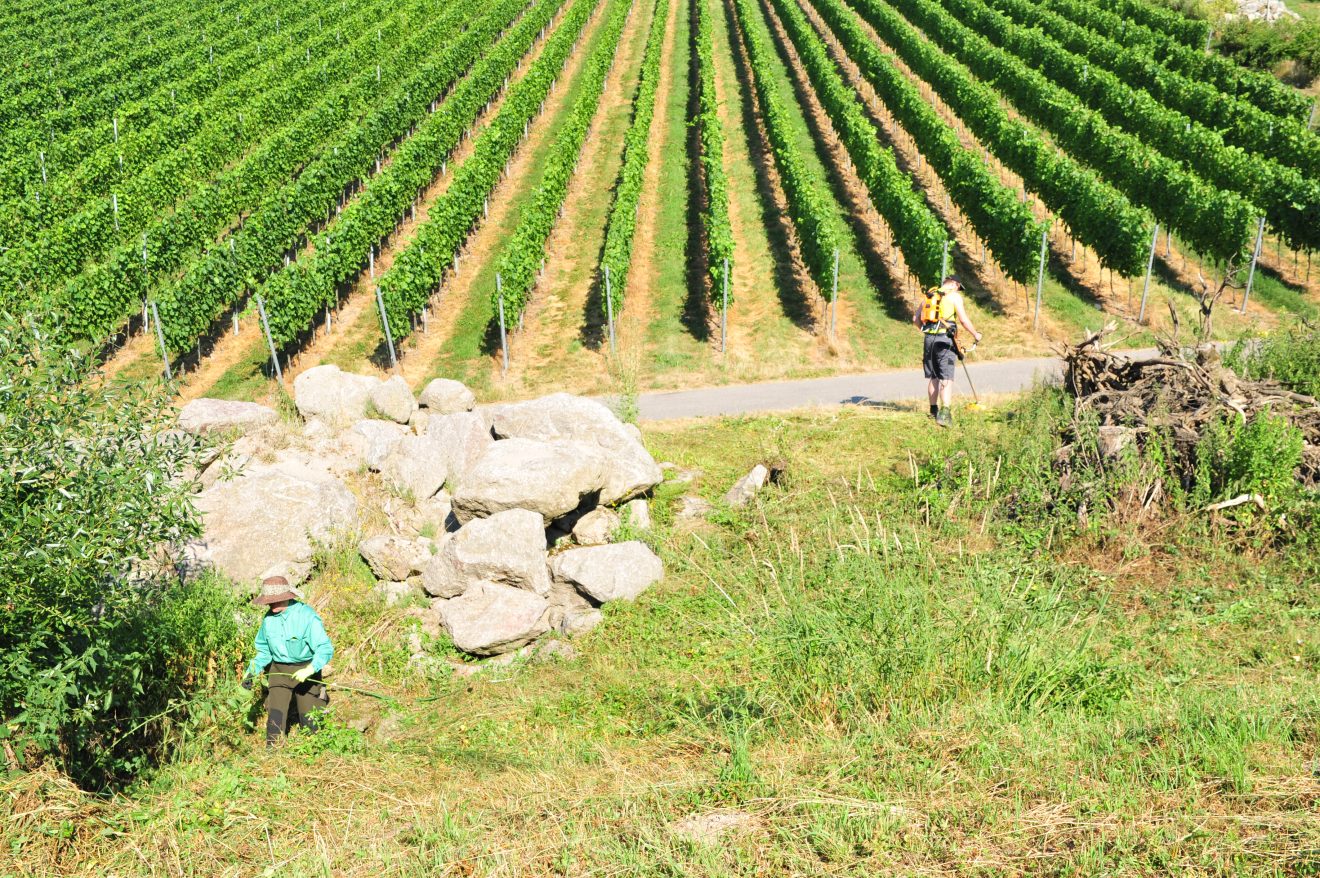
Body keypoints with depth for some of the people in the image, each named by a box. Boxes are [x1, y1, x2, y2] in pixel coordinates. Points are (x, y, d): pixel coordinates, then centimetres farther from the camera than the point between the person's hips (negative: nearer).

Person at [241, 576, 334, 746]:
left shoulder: (306, 616, -20)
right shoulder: (269, 619, -2)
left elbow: (326, 649, -22)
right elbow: (264, 651, 14)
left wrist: (309, 670, -36)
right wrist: (251, 672, 1)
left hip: (305, 670, -4)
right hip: (279, 671, 4)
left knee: (309, 719, 4)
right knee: (275, 718, -7)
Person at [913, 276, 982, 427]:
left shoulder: (929, 296, 17)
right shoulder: (954, 296, 1)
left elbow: (916, 319, 18)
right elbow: (963, 320, -5)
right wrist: (975, 334, 9)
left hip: (928, 338, 5)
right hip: (945, 339, -5)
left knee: (932, 377, 17)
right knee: (947, 379, -9)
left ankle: (934, 409, 27)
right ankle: (944, 413, -22)